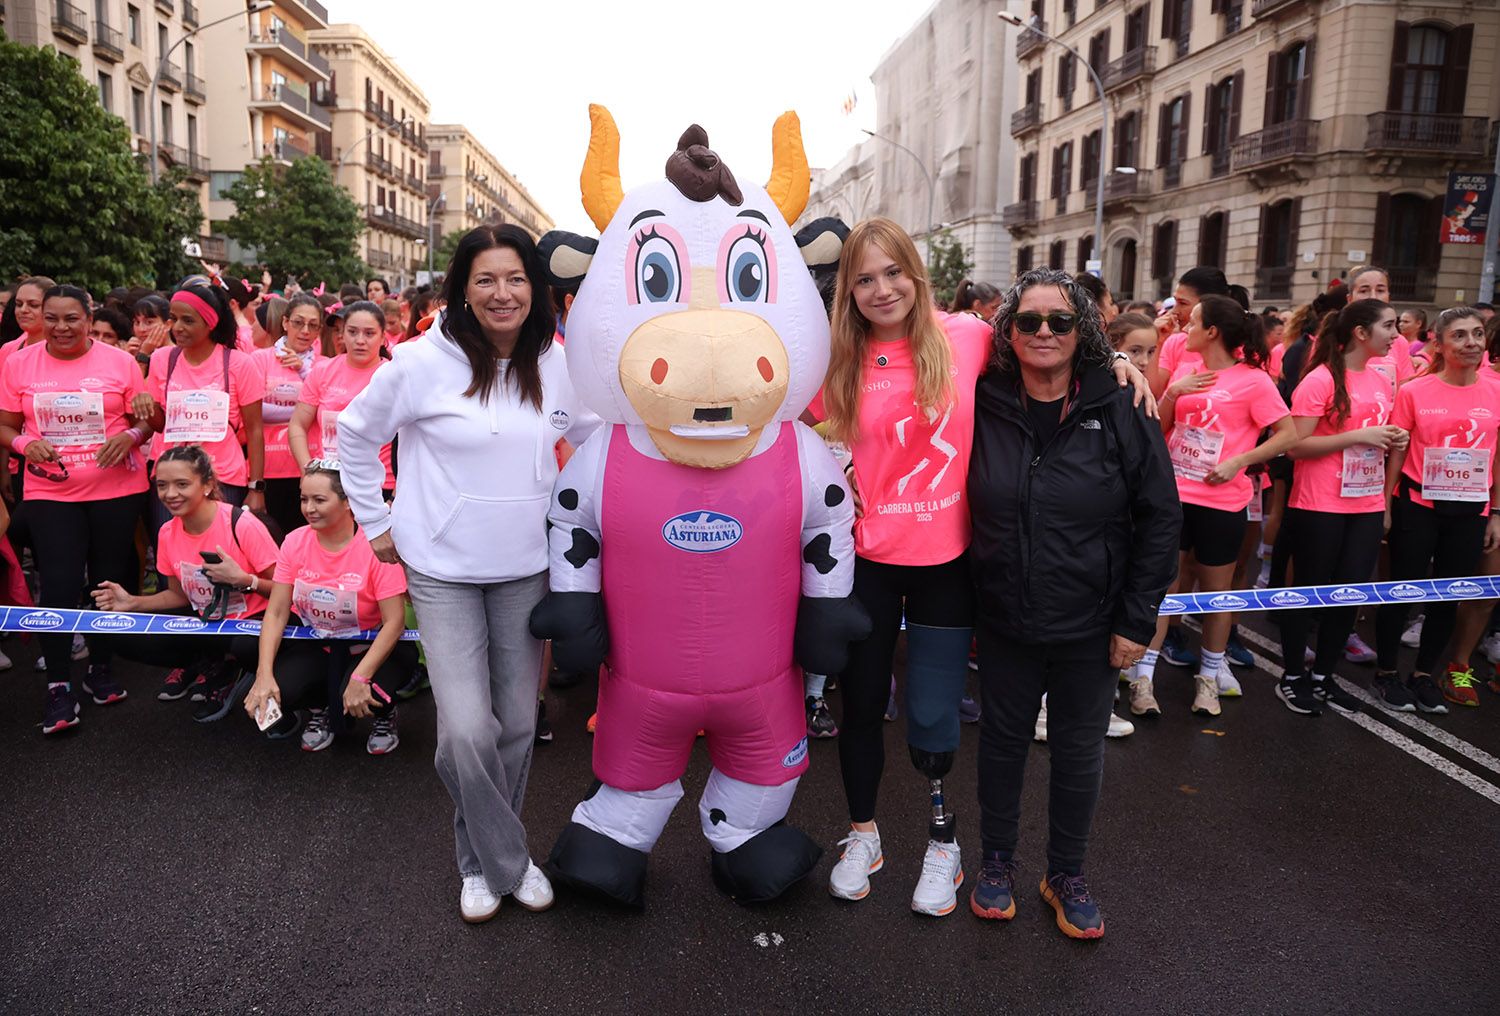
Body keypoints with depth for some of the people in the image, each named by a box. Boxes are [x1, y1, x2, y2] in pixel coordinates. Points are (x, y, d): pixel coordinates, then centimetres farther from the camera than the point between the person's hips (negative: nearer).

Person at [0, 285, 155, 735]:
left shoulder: (119, 360, -1)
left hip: (116, 489, 0)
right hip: (50, 491, 0)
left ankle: (101, 670, 26)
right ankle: (58, 686, 7)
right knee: (59, 586, -3)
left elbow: (147, 419, 3)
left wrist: (130, 437, -18)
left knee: (109, 582, 9)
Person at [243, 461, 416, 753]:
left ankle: (385, 715, 7)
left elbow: (394, 622, -21)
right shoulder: (295, 542, -7)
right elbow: (276, 612, -6)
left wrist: (360, 677, -31)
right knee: (274, 693, -23)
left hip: (371, 645, -4)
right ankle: (318, 710, 14)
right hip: (314, 643, 4)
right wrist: (264, 674, -20)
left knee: (361, 697, -33)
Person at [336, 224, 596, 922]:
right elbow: (356, 434, 3)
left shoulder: (557, 367, -1)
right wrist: (376, 523, 4)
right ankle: (502, 861, 16)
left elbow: (595, 443, 16)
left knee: (517, 725, 10)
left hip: (526, 570, 3)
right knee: (467, 732, -11)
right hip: (443, 571, -3)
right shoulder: (425, 361, -10)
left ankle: (487, 856, 34)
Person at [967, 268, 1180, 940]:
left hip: (1089, 627, -1)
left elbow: (1159, 518, -5)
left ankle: (1066, 874, 34)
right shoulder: (983, 407, -5)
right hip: (1004, 621, 1)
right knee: (1002, 740, 16)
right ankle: (998, 862, 36)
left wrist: (1137, 620, -7)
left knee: (1079, 752, 13)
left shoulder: (1119, 413, -9)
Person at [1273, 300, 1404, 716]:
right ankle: (1291, 677, 18)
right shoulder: (1320, 380, -11)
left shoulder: (1383, 382, 11)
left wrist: (1392, 440, 4)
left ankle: (1324, 676, 24)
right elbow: (1295, 446, -17)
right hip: (1320, 508, -7)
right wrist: (1357, 436, -20)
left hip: (1368, 506, 7)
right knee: (1309, 591, 4)